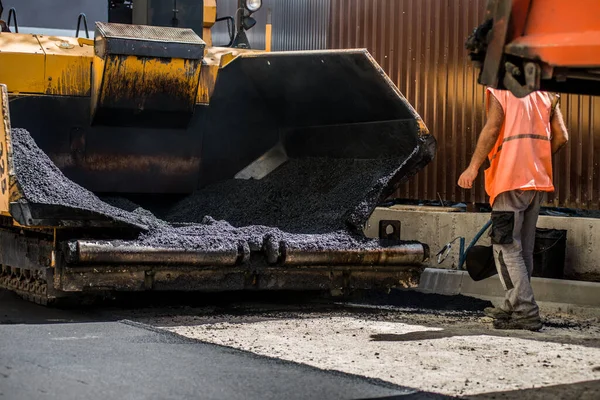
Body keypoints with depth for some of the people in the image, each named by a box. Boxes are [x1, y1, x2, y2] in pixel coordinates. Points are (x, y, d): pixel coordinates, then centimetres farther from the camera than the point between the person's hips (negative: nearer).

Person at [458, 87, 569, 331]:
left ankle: (526, 312, -12)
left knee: (506, 247, -5)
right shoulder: (546, 92, 15)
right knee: (524, 248, 14)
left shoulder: (500, 90, -1)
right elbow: (561, 137, 10)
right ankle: (513, 306, 22)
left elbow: (492, 129, -14)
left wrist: (473, 167, -13)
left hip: (510, 179, -7)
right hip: (538, 181, 7)